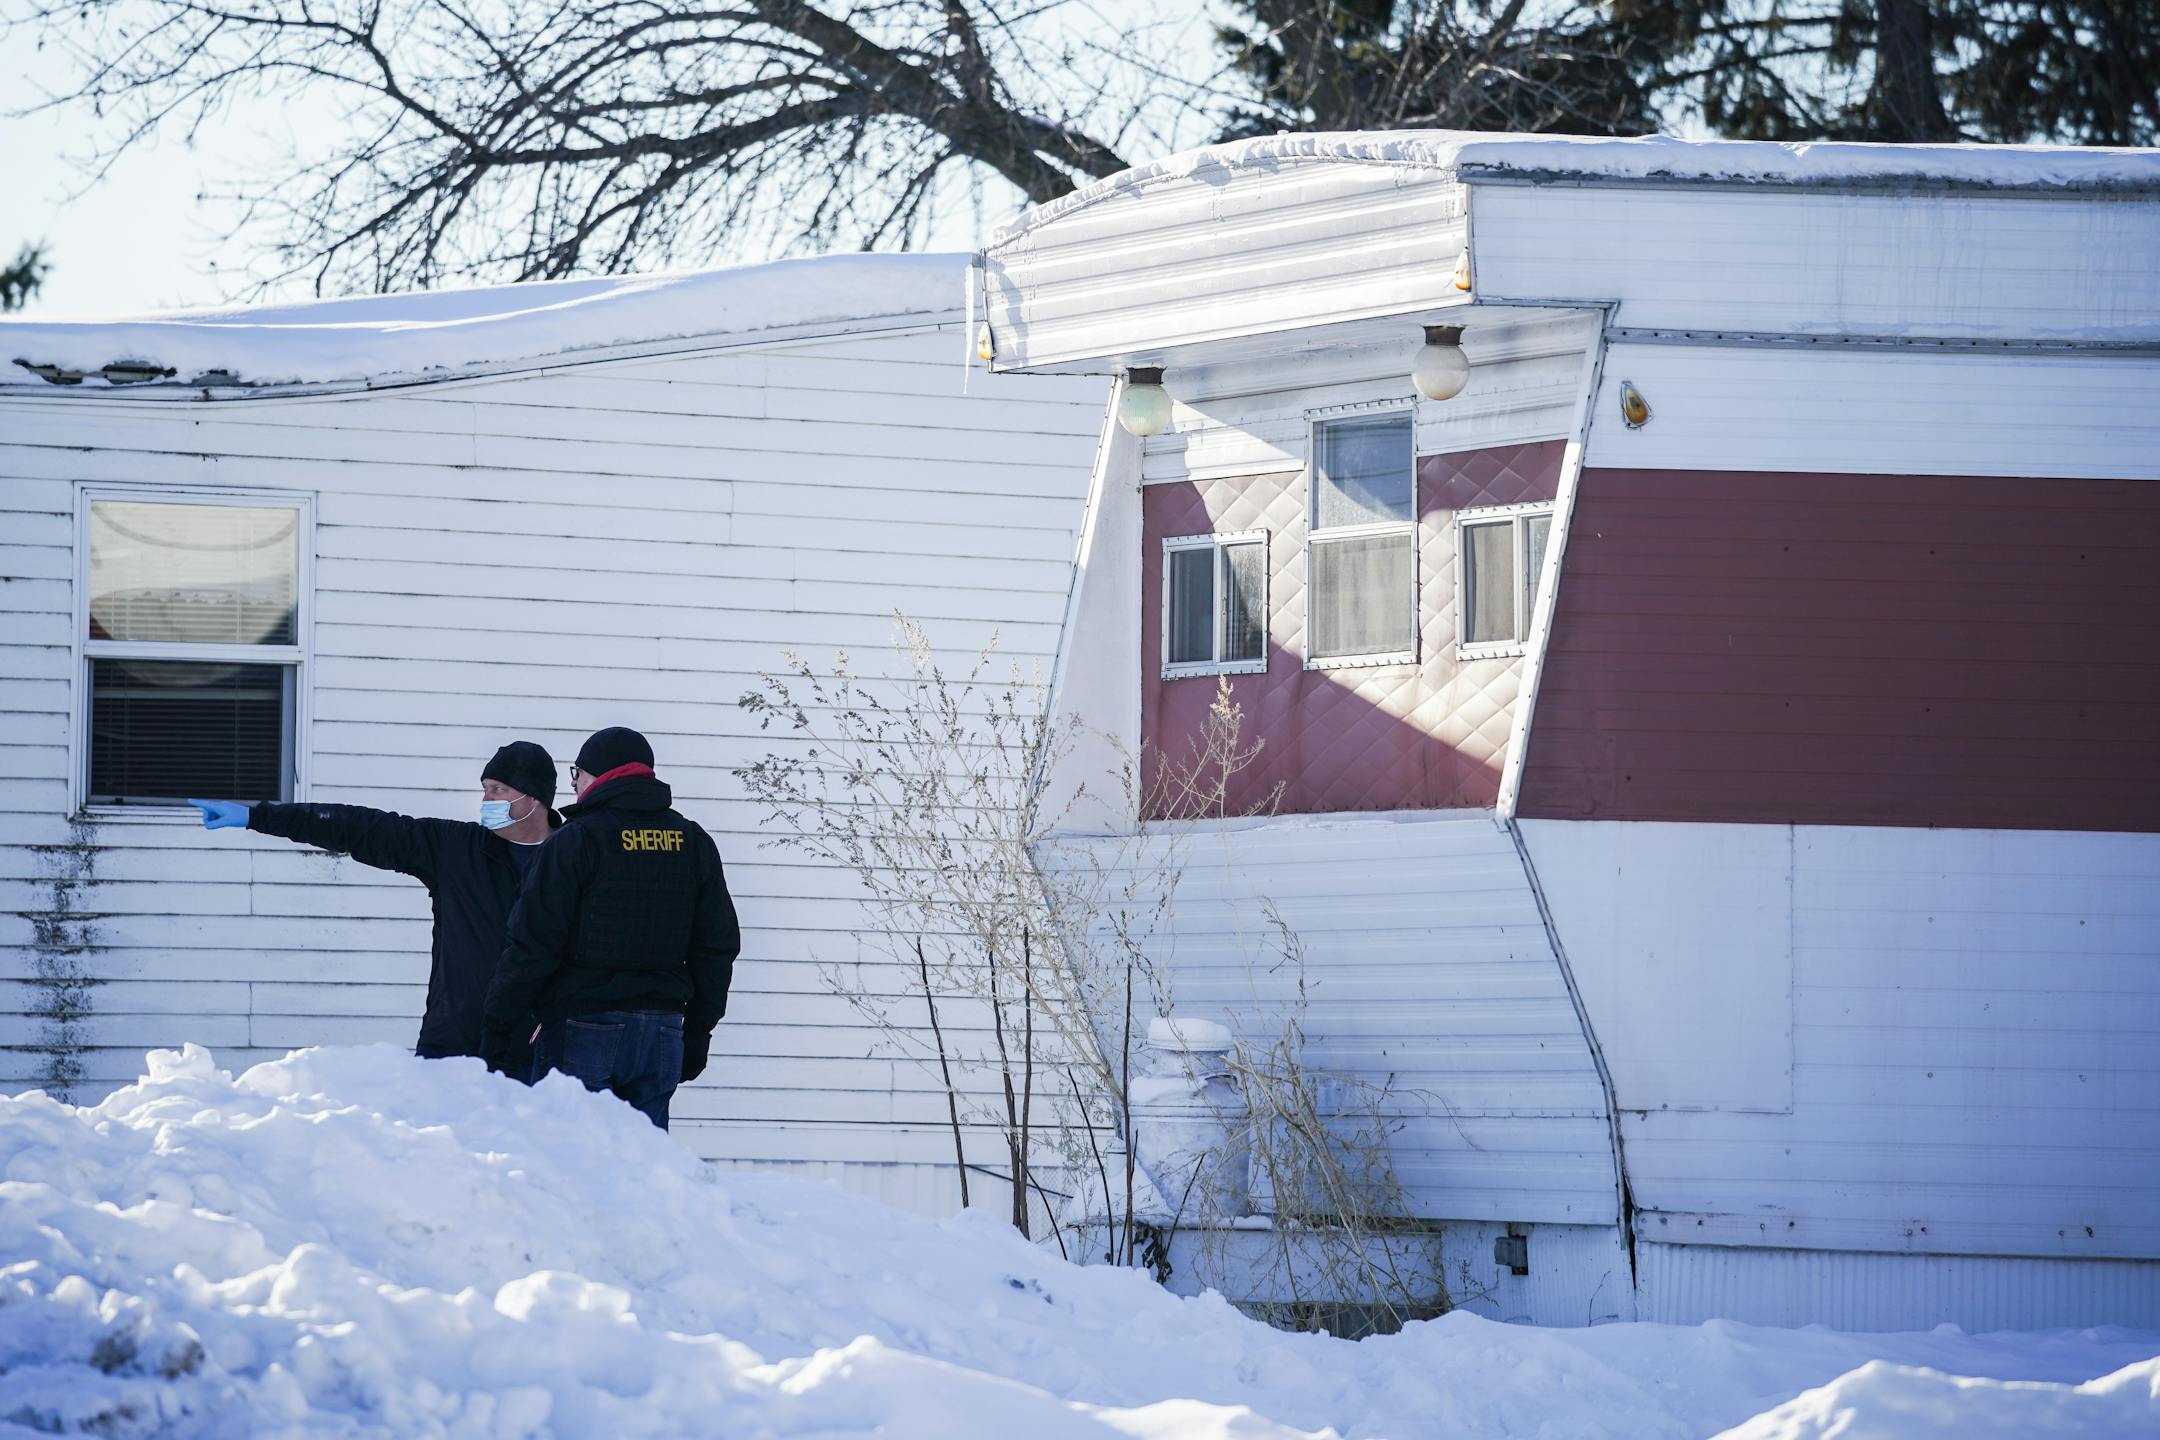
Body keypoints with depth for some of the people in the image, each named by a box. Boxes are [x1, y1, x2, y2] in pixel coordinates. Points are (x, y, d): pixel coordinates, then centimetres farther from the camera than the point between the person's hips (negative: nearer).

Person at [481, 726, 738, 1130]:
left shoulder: (575, 842, -7)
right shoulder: (695, 844, 11)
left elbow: (532, 945, -10)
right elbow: (717, 948, 15)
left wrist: (502, 1031, -5)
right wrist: (696, 1035, 21)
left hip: (582, 1026, -6)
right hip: (662, 1033, 6)